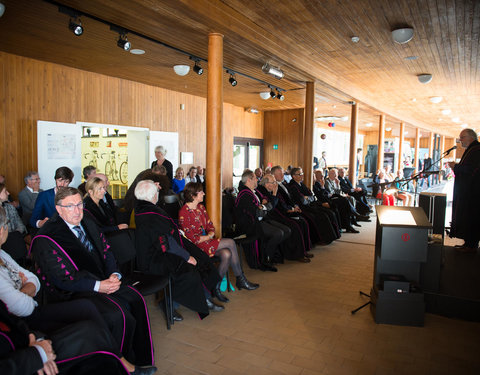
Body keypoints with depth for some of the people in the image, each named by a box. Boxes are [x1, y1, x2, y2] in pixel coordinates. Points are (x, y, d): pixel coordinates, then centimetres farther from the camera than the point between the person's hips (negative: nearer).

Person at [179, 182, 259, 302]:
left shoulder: (201, 207, 13)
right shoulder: (184, 213, -14)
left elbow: (210, 225, 14)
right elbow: (191, 238, -16)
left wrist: (211, 234, -7)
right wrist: (208, 237, -8)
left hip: (207, 241, 8)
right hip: (196, 246, -8)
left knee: (226, 254, -21)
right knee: (230, 243, -20)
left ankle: (216, 287, -8)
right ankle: (241, 279, -5)